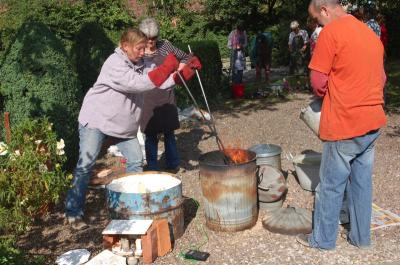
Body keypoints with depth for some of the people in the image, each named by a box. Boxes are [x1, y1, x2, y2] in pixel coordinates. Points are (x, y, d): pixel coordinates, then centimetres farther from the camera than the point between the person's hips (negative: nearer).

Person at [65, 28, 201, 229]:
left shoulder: (140, 65, 4)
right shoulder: (114, 64, -22)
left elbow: (158, 82, -1)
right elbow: (139, 84, -32)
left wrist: (178, 75, -17)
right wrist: (166, 68, -29)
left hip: (124, 124, 8)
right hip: (96, 120, -7)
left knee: (135, 161, 6)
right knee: (85, 165, -7)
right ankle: (73, 212, 2)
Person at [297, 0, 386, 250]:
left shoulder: (331, 32, -13)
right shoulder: (370, 33, 11)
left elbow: (318, 82, -12)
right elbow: (382, 77, 17)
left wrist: (325, 93, 8)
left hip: (345, 125, -7)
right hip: (373, 122, 8)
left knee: (331, 185, 7)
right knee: (363, 182, 17)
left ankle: (323, 239, 22)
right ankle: (361, 236, 29)